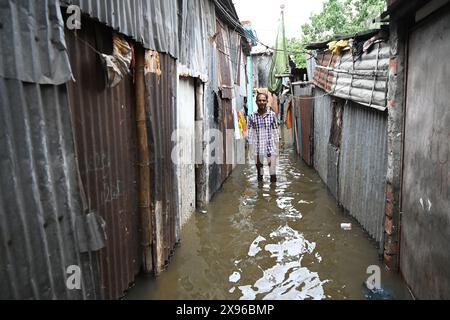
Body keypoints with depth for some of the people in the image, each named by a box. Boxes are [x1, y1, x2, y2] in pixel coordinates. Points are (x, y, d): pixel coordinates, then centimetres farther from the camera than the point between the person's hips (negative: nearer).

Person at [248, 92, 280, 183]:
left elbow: (275, 131, 4)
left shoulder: (272, 115, -1)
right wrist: (251, 148, 1)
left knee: (272, 167, -1)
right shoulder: (252, 116, -1)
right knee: (259, 165, 10)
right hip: (258, 147, 1)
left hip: (270, 146, 0)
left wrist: (277, 146, 3)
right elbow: (251, 133, 2)